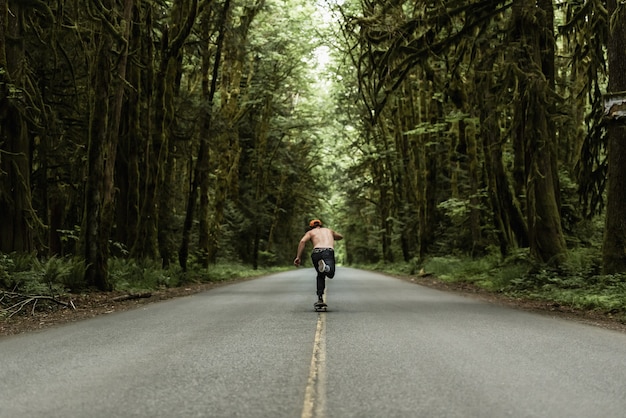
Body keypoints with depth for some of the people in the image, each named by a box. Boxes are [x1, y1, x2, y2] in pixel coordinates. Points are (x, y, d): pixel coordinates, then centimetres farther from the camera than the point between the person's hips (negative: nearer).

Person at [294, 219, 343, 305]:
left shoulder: (310, 232, 27)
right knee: (330, 274, -17)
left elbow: (302, 241, 6)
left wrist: (298, 257, 3)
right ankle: (325, 267, -51)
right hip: (328, 251, -1)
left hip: (316, 252, 1)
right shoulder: (329, 230, 36)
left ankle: (320, 298, 14)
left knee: (320, 275, 22)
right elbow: (340, 236, 54)